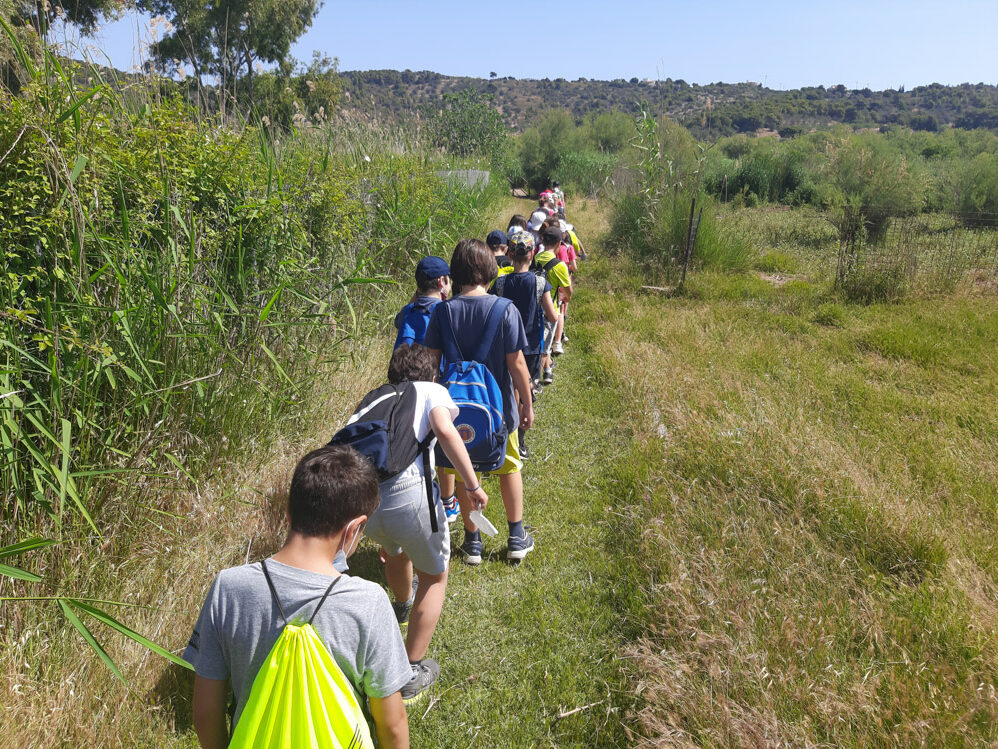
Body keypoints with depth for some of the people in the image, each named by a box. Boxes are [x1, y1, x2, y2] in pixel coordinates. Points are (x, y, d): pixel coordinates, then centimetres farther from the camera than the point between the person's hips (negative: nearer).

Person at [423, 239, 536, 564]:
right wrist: (527, 403, 1)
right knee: (509, 468, 19)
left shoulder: (442, 311, -8)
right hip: (499, 404, -1)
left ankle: (472, 542, 29)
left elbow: (433, 360, -3)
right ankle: (517, 538, 29)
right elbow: (516, 363, -11)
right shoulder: (505, 310, -14)